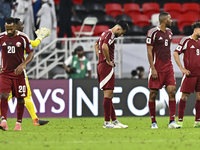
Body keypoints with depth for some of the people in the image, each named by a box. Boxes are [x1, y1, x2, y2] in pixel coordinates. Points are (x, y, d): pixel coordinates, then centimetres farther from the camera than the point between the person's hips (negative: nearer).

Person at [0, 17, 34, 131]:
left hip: (19, 72, 0)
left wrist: (23, 65, -15)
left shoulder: (23, 38, -4)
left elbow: (31, 54, 0)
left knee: (20, 98, 5)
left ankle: (19, 123, 17)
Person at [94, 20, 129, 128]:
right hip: (107, 67, -11)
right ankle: (107, 122, -8)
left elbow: (96, 45, 34)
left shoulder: (106, 33, 19)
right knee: (108, 94, -9)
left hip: (101, 65, 11)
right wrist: (108, 60, -18)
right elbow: (104, 47, -30)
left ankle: (114, 120, 16)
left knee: (109, 95, 12)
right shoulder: (110, 34, -12)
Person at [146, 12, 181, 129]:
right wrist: (153, 68, -15)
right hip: (157, 68, -6)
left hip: (168, 67, 6)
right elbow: (149, 51, -10)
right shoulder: (153, 32, -9)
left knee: (172, 92, -6)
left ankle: (172, 121, -6)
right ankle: (153, 122, 9)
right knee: (153, 94, -1)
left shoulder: (169, 32, 12)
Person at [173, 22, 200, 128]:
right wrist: (182, 68, -9)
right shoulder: (186, 40, -4)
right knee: (184, 97, -5)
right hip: (189, 73, -6)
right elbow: (175, 53, -6)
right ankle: (180, 121, 1)